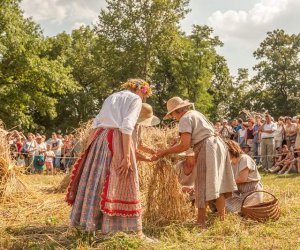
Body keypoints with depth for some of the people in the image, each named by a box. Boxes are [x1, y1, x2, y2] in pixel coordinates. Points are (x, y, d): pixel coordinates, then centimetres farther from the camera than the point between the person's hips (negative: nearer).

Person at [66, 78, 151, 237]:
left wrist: (88, 149, 18)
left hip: (99, 138, 6)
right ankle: (131, 228, 4)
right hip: (118, 140, -6)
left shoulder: (111, 97, 24)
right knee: (119, 184, -3)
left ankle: (88, 221, 18)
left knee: (96, 180, 11)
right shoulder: (135, 99, 3)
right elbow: (127, 127, -12)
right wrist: (127, 156, -17)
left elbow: (95, 123, 18)